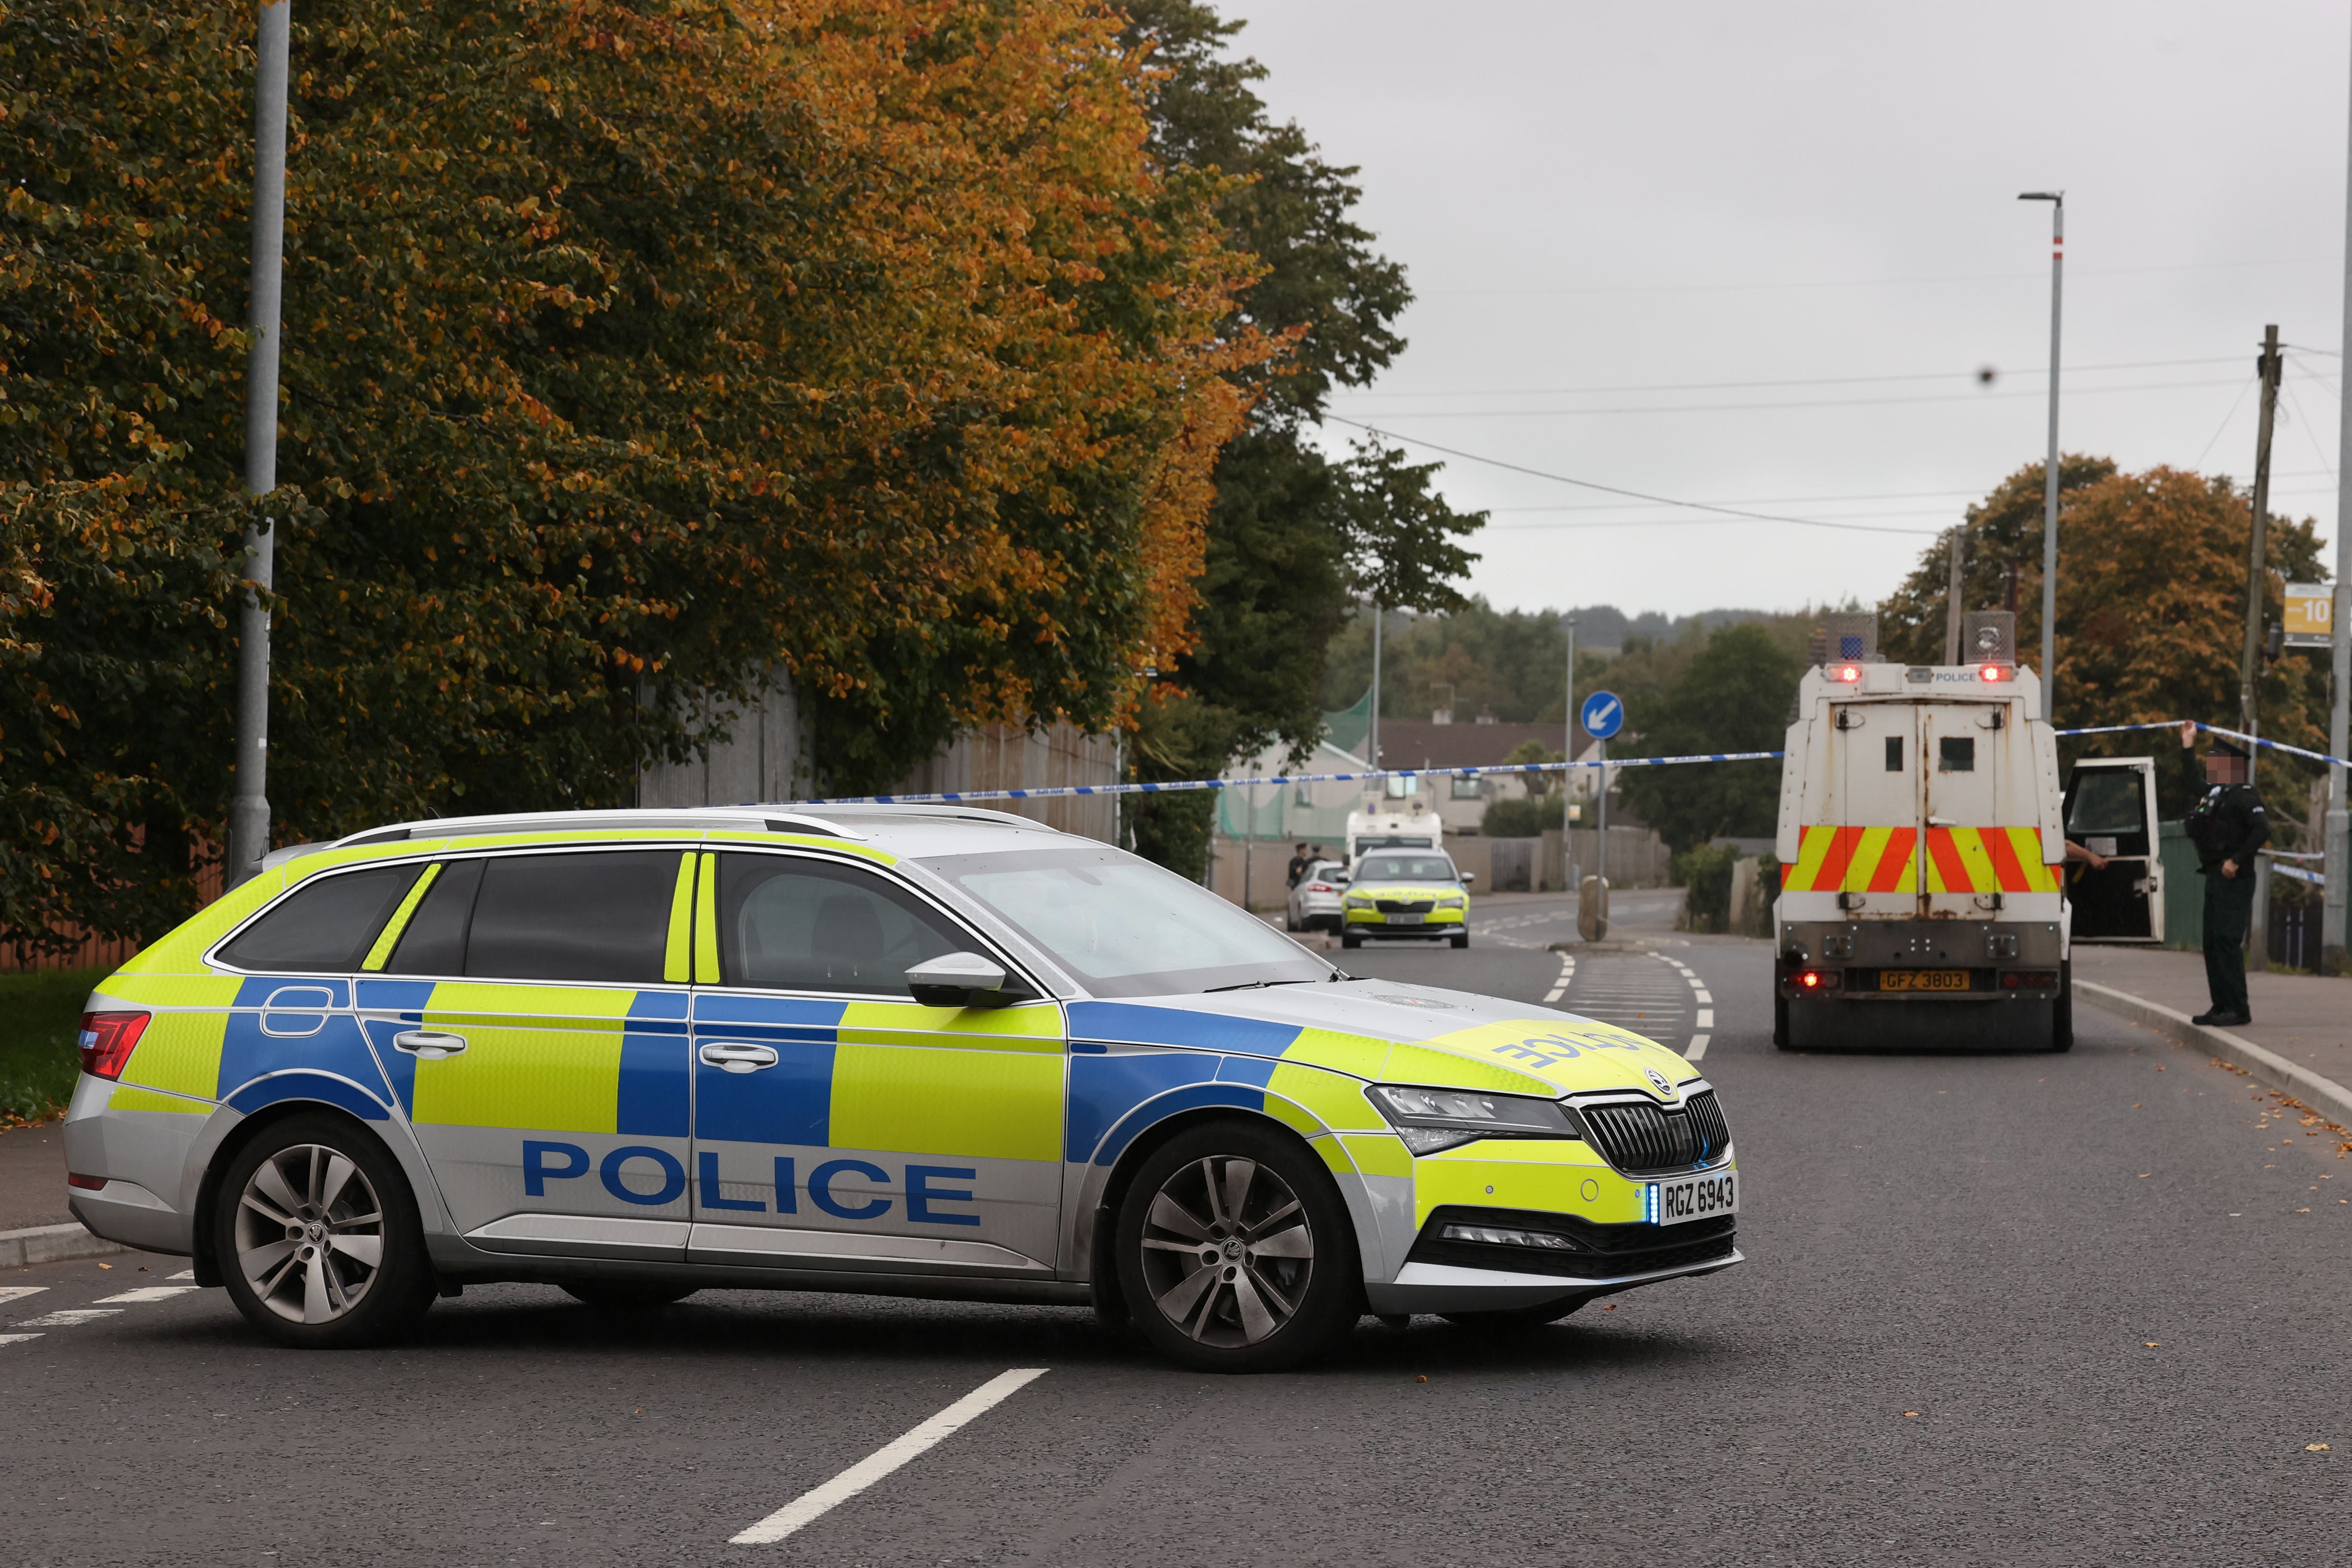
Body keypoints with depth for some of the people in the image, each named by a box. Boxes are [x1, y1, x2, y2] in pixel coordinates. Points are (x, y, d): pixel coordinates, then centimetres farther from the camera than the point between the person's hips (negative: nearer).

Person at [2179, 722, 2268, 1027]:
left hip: (2234, 879, -9)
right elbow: (2192, 779, 36)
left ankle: (2239, 1010, -12)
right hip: (2214, 877, 10)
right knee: (2212, 943, 9)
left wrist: (2236, 861, -22)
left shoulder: (2243, 795, -11)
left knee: (2228, 941, -13)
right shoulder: (2213, 793, 16)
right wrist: (2188, 744, 35)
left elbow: (2262, 830, -21)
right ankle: (2221, 1007, 13)